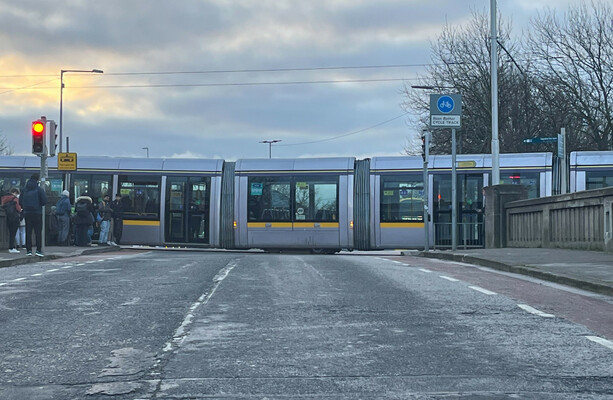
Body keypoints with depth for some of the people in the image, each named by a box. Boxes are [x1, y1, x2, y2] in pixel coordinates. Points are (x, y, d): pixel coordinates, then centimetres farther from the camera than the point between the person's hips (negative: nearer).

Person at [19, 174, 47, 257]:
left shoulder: (25, 189, 4)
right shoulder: (39, 189, -7)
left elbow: (20, 201, 3)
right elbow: (44, 201, -11)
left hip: (27, 213, 3)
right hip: (37, 213, -3)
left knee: (28, 232, 8)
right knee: (38, 232, 1)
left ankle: (29, 250, 7)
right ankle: (38, 250, -5)